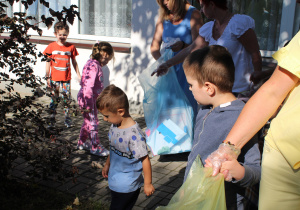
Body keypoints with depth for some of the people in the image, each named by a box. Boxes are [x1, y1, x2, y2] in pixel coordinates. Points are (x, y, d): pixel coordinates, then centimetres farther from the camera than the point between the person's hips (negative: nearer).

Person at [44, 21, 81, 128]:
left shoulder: (71, 47, 2)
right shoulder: (51, 47, -1)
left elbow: (74, 62, 10)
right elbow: (48, 62, 1)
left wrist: (78, 75, 9)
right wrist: (47, 77, -2)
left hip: (66, 78, 1)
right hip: (54, 78, -1)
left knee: (67, 98, 5)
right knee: (54, 98, 7)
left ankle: (67, 118, 19)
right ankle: (52, 118, 18)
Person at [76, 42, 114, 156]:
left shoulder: (95, 64, 10)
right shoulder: (93, 66, -22)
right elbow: (88, 87, -27)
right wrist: (88, 104, -26)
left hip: (92, 98, 10)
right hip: (88, 98, -10)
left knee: (88, 121, 20)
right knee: (92, 122, -1)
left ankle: (82, 142, 35)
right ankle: (95, 147, 10)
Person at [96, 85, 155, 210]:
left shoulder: (134, 134, -29)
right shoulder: (114, 127, -3)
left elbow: (145, 159, -22)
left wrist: (148, 184, -14)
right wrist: (107, 165, 24)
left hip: (127, 188, -8)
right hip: (114, 183, 8)